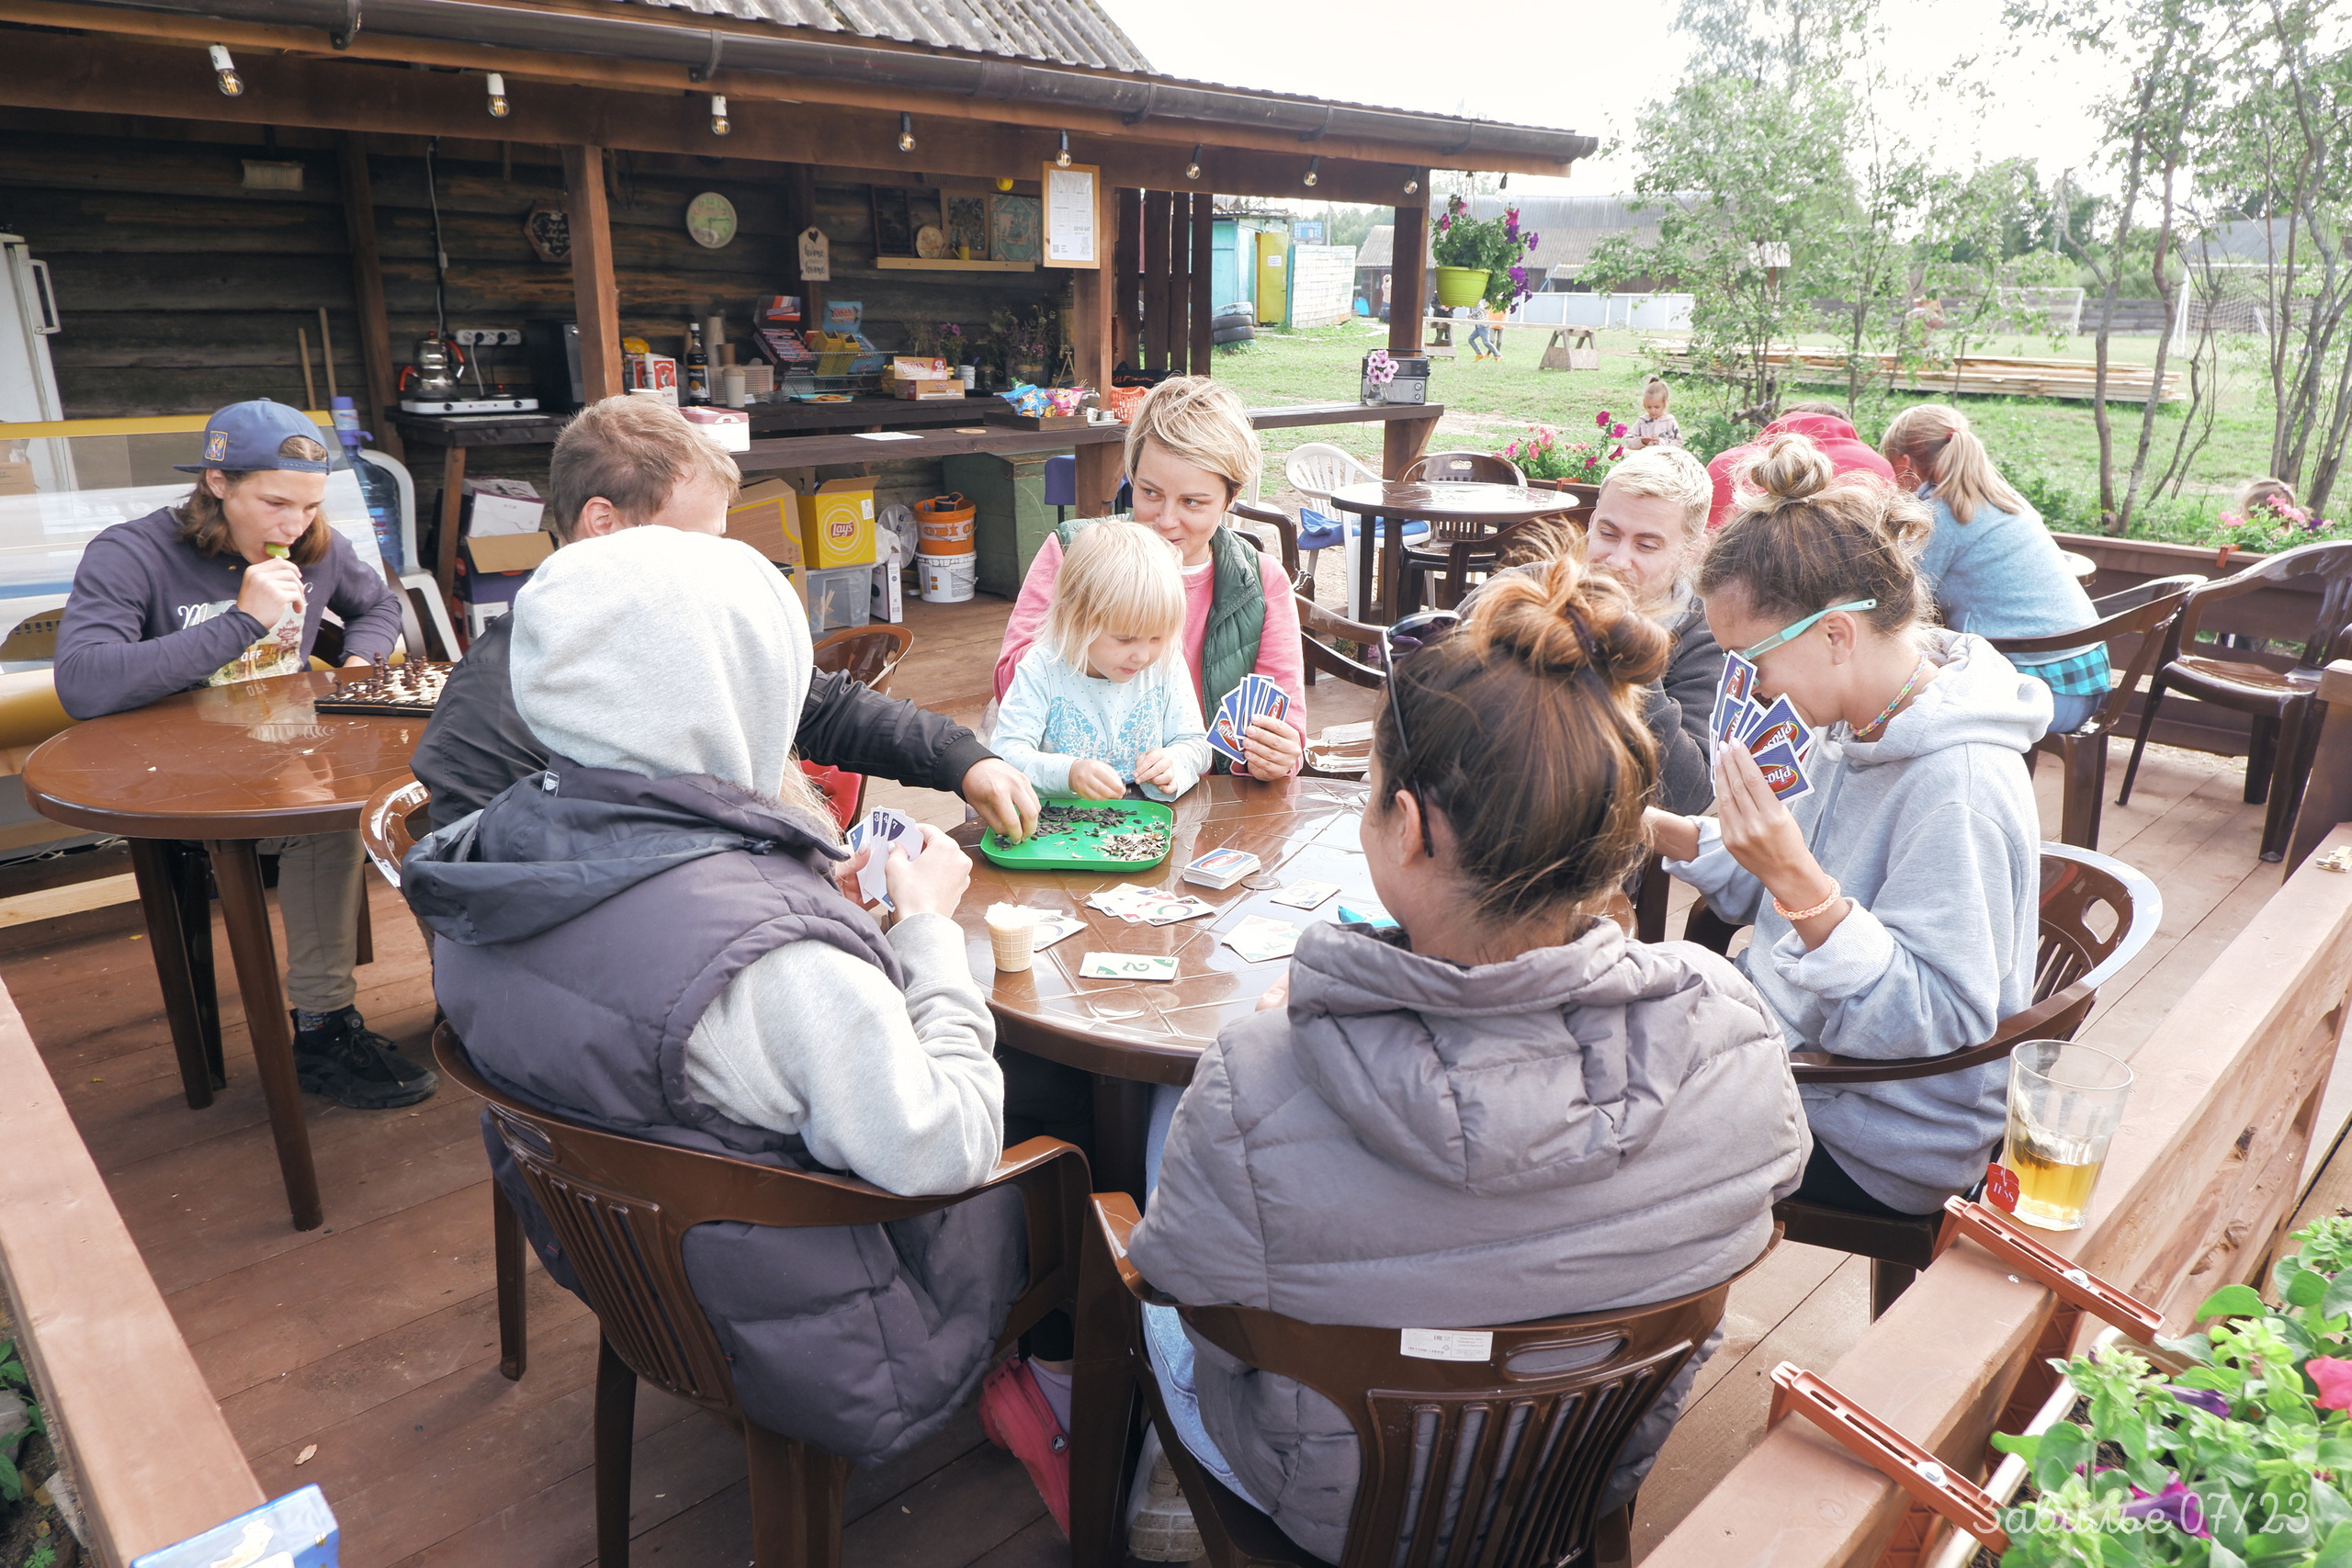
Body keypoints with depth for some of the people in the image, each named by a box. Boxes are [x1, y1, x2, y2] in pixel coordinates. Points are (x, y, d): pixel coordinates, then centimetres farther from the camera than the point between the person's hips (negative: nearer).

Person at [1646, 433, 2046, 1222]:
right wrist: (1659, 830, -5)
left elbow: (1943, 1024, -28)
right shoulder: (1865, 724, -1)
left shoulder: (1959, 787, -28)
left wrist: (1798, 879, -37)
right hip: (1800, 1056, 8)